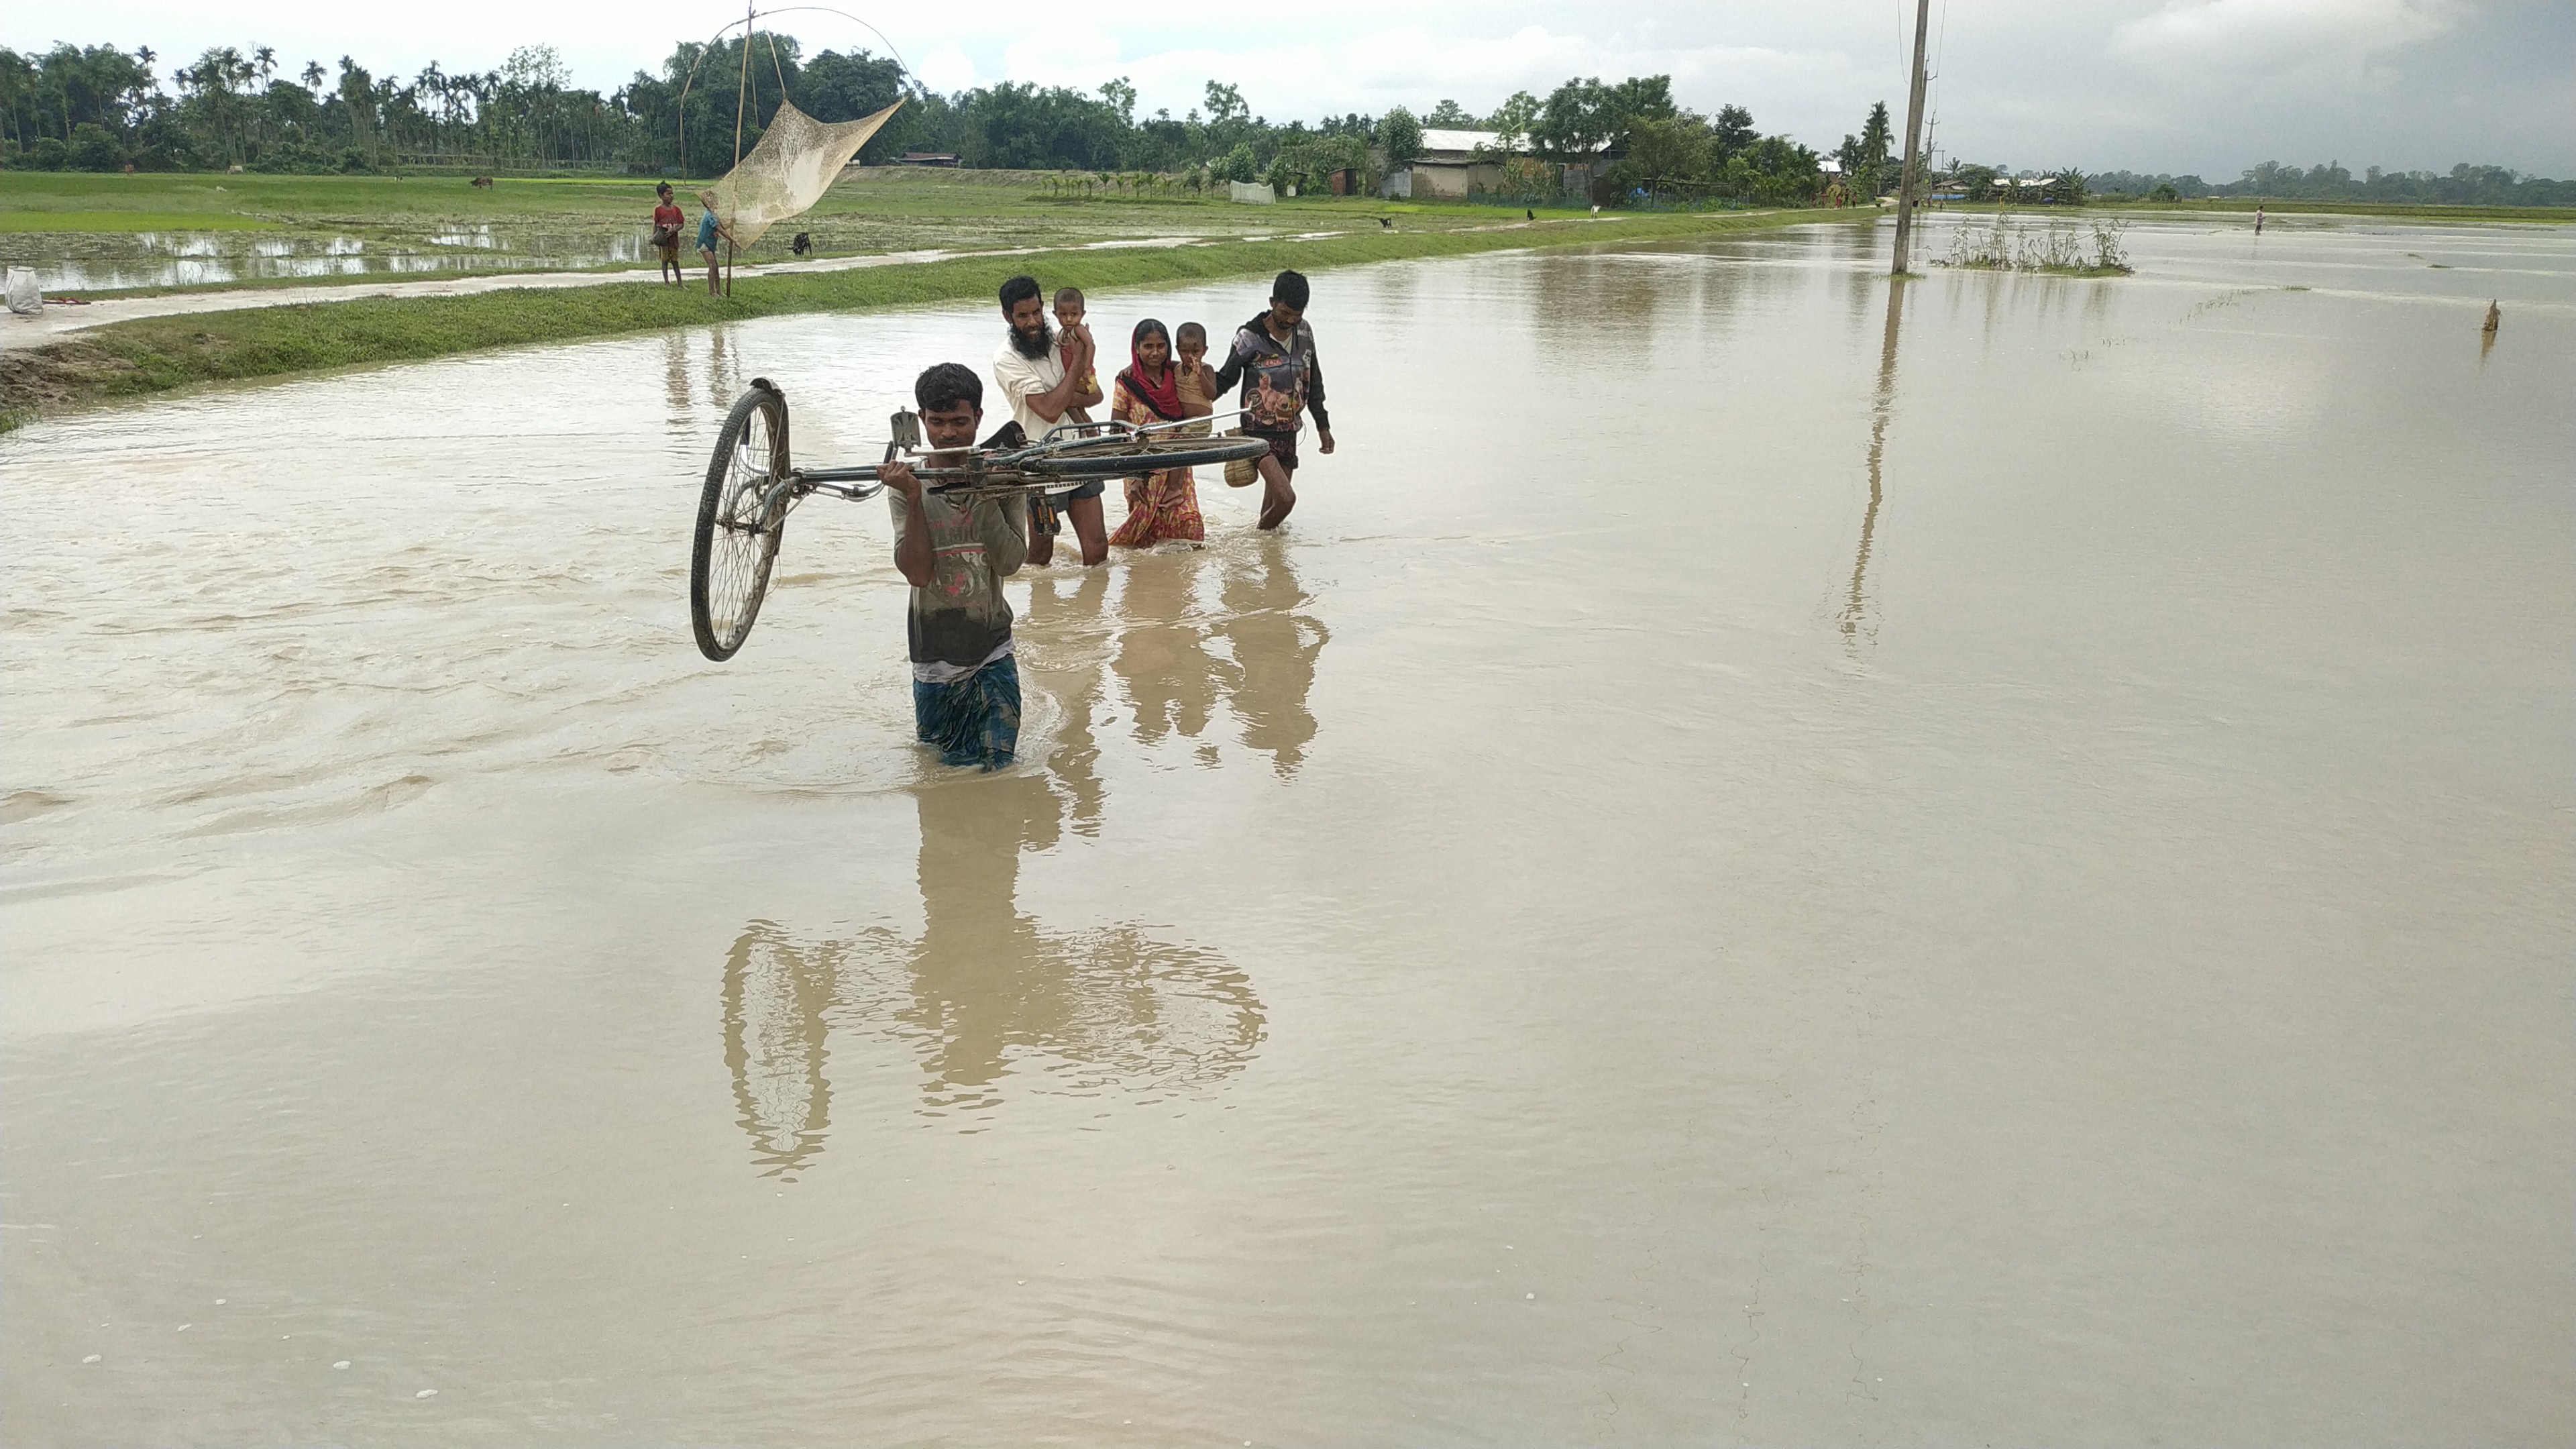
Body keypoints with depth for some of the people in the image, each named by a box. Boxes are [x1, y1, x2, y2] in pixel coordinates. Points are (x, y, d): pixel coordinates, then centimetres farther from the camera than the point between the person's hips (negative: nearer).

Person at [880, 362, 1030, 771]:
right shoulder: (907, 484, -8)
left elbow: (1009, 563, -16)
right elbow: (918, 573, -18)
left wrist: (984, 494, -23)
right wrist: (913, 498, -27)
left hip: (992, 651, 0)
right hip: (934, 656, 0)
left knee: (993, 761, 1)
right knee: (936, 754, 16)